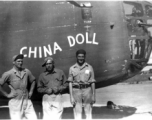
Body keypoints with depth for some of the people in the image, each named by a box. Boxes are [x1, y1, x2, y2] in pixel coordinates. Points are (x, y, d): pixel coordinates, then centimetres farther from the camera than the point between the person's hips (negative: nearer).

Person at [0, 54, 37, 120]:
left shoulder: (27, 72, 7)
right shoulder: (8, 74, -6)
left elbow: (33, 81, 22)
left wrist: (31, 91, 12)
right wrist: (7, 95, -6)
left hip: (27, 100, 4)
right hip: (15, 102, -4)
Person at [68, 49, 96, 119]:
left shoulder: (89, 67, 6)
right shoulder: (72, 68, 6)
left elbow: (92, 83, 7)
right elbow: (70, 83, 3)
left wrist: (93, 95, 3)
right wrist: (71, 96, -3)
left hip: (87, 90, 0)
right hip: (76, 90, 0)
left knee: (88, 112, 2)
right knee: (77, 113, 0)